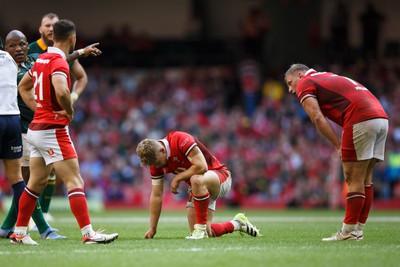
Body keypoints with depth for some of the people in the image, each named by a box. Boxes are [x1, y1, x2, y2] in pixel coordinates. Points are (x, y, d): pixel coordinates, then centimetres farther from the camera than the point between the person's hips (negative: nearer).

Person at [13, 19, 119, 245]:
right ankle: (89, 233, -13)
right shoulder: (59, 62, -16)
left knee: (37, 182, 16)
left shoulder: (42, 59, 11)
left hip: (36, 127, 9)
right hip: (53, 130, -9)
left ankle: (19, 233, 21)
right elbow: (61, 91, -34)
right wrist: (70, 111, -15)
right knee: (75, 182, -9)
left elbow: (23, 86, 26)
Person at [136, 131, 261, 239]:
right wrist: (152, 229, -1)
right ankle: (236, 224, 22)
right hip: (199, 189, 8)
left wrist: (178, 178, -20)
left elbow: (201, 167, -32)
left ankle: (201, 227, -28)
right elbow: (156, 195, 1)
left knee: (196, 180, -41)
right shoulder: (155, 159, -4)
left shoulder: (181, 140, -26)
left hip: (219, 175, -8)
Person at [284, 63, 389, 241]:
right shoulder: (328, 77, 31)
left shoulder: (305, 85, 8)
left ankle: (349, 231, -2)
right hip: (381, 117, 8)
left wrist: (338, 145, -7)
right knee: (365, 179, 12)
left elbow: (318, 118, -7)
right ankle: (358, 229, 14)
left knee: (353, 179, -4)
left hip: (361, 121, -8)